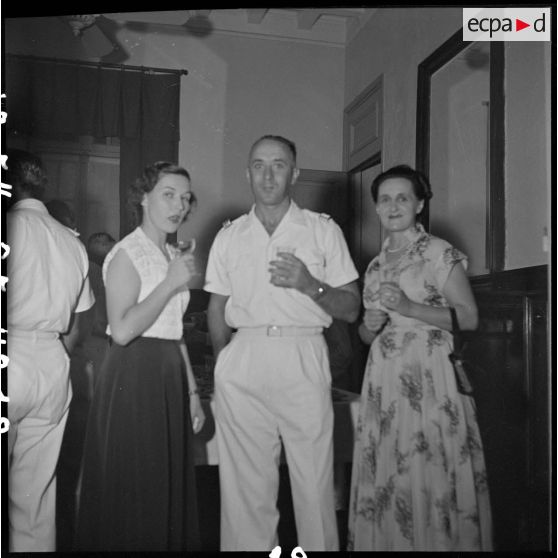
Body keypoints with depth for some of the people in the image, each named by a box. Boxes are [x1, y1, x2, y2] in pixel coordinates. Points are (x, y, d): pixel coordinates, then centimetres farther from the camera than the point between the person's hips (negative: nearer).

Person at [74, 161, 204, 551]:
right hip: (133, 378, -8)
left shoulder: (173, 256, 15)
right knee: (133, 493, 1)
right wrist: (171, 283, -17)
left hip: (170, 379, 8)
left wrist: (192, 392, 15)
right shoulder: (128, 253, -9)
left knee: (169, 489, 13)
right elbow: (123, 329, -22)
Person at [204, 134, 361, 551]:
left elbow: (351, 309, 5)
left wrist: (310, 285, -12)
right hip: (242, 362, 2)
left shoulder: (324, 230, 8)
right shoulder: (229, 236, 15)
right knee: (245, 484, 4)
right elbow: (217, 309, 17)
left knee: (314, 483, -3)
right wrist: (225, 363, 5)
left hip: (304, 360, -2)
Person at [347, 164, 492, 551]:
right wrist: (369, 326, -1)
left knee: (431, 476, -5)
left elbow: (469, 317, -7)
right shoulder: (376, 264, 16)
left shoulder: (440, 253, 0)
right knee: (383, 481, 5)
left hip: (429, 377, -5)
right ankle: (388, 541, 19)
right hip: (383, 379, 5)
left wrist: (408, 307, -16)